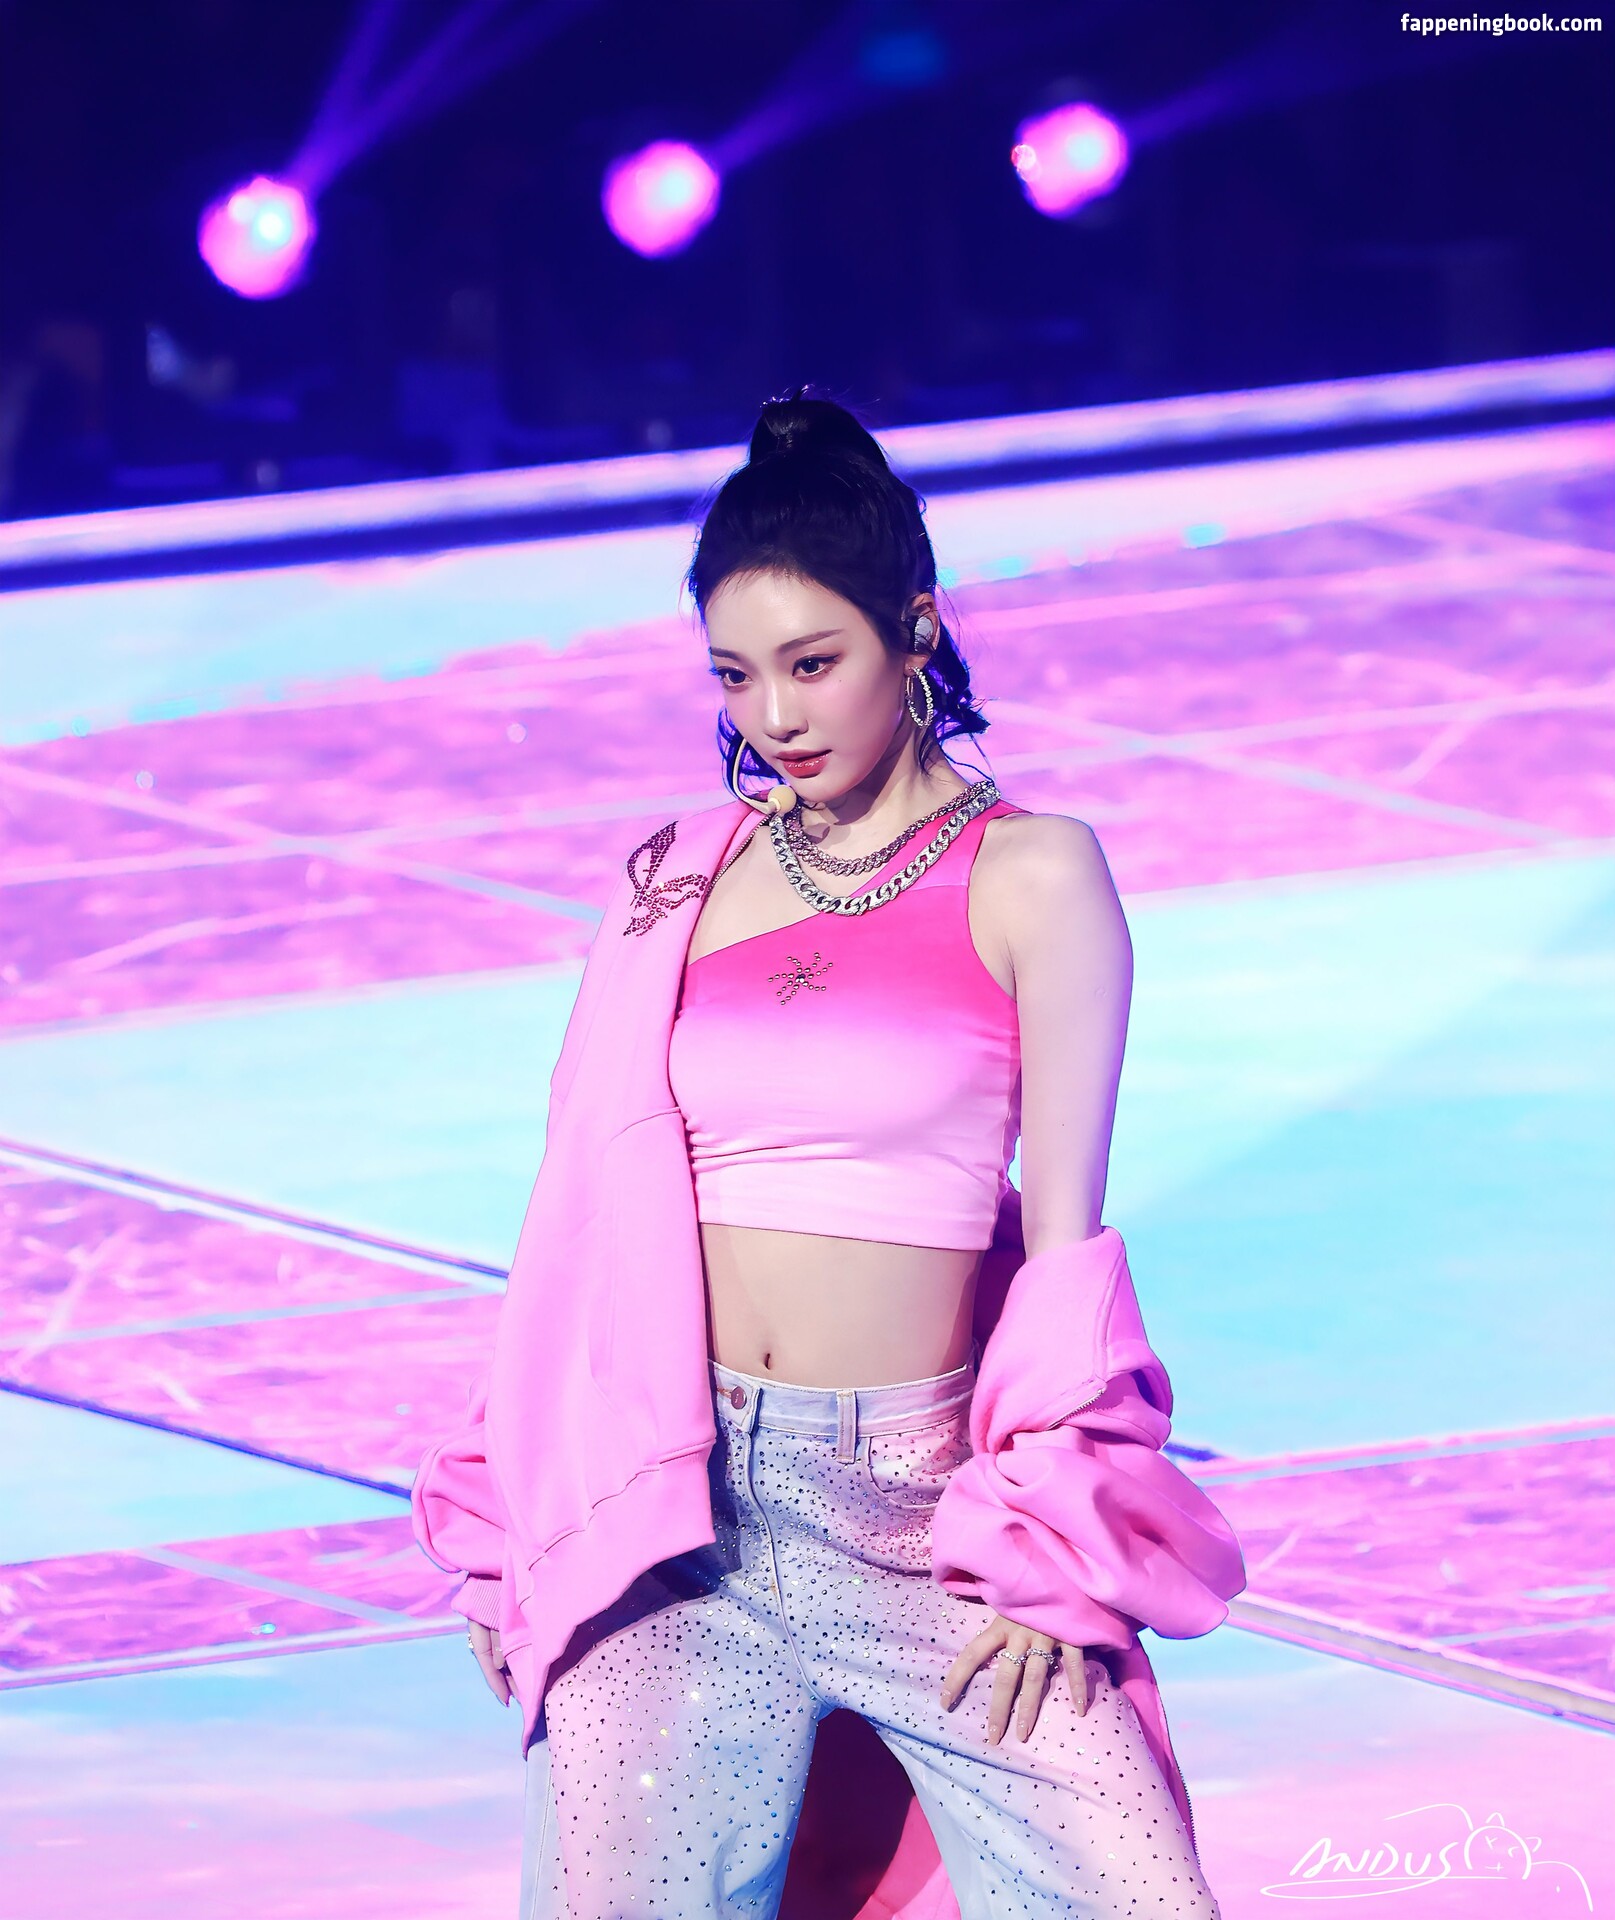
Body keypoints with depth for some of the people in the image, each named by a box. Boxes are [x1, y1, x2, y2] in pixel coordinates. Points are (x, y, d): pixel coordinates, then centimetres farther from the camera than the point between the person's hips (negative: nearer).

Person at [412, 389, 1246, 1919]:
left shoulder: (1029, 877, 2)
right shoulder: (676, 883, 11)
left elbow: (1064, 1230, 0)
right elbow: (594, 1210, 13)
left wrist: (1048, 1555, -6)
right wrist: (504, 1525, 9)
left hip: (914, 1503, -2)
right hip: (662, 1504, 2)